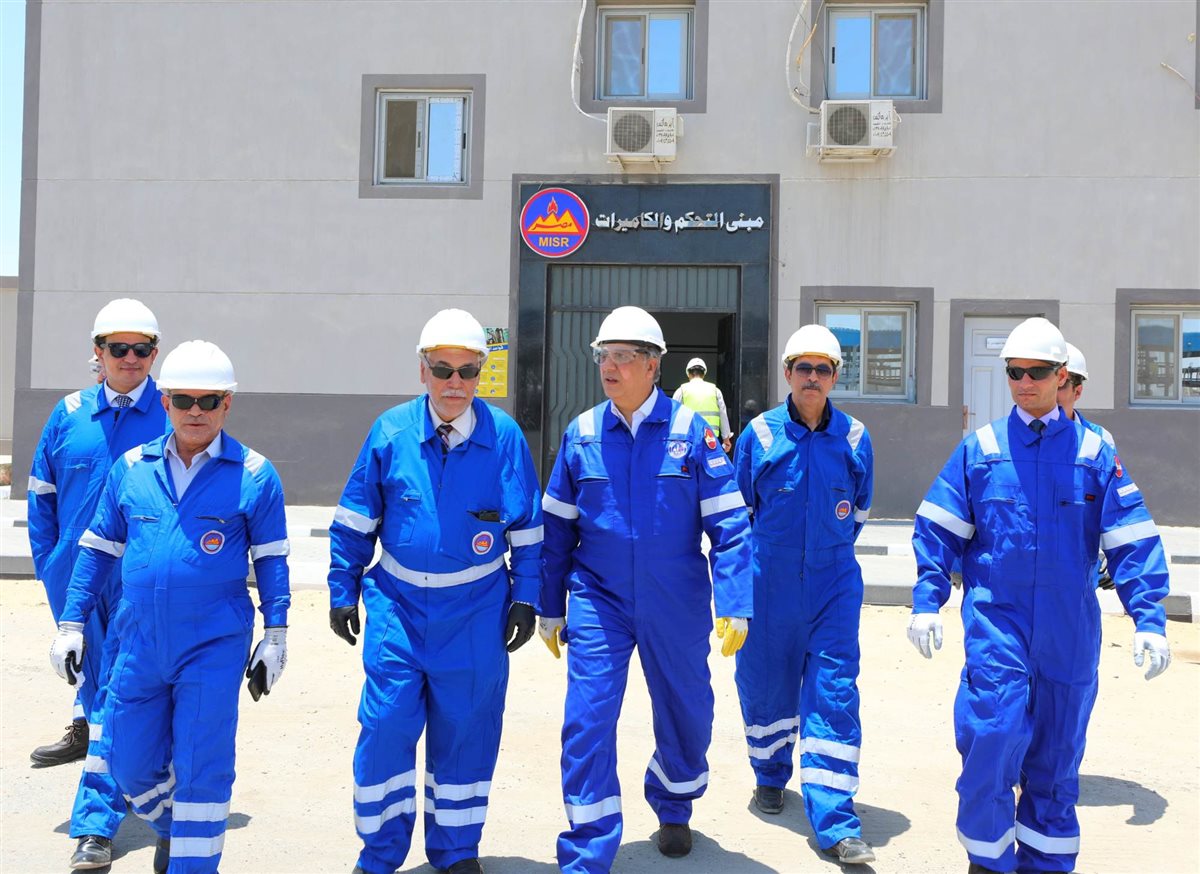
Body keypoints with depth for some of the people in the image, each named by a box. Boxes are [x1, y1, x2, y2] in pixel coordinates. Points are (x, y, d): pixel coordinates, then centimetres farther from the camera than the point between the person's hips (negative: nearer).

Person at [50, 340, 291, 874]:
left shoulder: (253, 475, -4)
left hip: (214, 647, -4)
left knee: (200, 769, 2)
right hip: (138, 645, 4)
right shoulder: (130, 468, 5)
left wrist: (275, 636, -2)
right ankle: (171, 828, 45)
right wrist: (71, 624, 9)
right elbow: (98, 549, 11)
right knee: (130, 765, 15)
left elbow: (271, 560, 0)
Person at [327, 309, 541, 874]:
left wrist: (525, 598, 1)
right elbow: (355, 520, 5)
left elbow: (527, 527, 3)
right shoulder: (390, 431, -3)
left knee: (464, 730, 9)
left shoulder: (504, 435, -4)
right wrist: (343, 592, 5)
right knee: (386, 725, 0)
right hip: (398, 604, 0)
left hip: (476, 611, 0)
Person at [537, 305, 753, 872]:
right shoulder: (582, 433, 0)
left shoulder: (690, 430, -6)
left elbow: (728, 524, -7)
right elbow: (557, 528, 7)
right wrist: (550, 608, 8)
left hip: (676, 607, 0)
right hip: (598, 602, 1)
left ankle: (673, 808, 45)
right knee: (586, 722, -6)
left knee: (686, 717, 15)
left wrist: (734, 606, -12)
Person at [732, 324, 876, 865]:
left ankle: (835, 824, 1)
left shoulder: (854, 437, 1)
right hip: (769, 585, 0)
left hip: (833, 584, 0)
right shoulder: (760, 433, -4)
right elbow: (737, 509, 8)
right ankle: (770, 775, 39)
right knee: (766, 686, 12)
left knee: (835, 695, -5)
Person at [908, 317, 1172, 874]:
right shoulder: (979, 450, 3)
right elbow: (938, 530, 3)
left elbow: (1132, 541, 2)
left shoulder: (1094, 454, 4)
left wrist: (1149, 620, -5)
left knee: (1057, 756, 12)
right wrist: (927, 603, -5)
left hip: (1070, 631, 1)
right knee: (992, 745, -6)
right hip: (995, 624, -1)